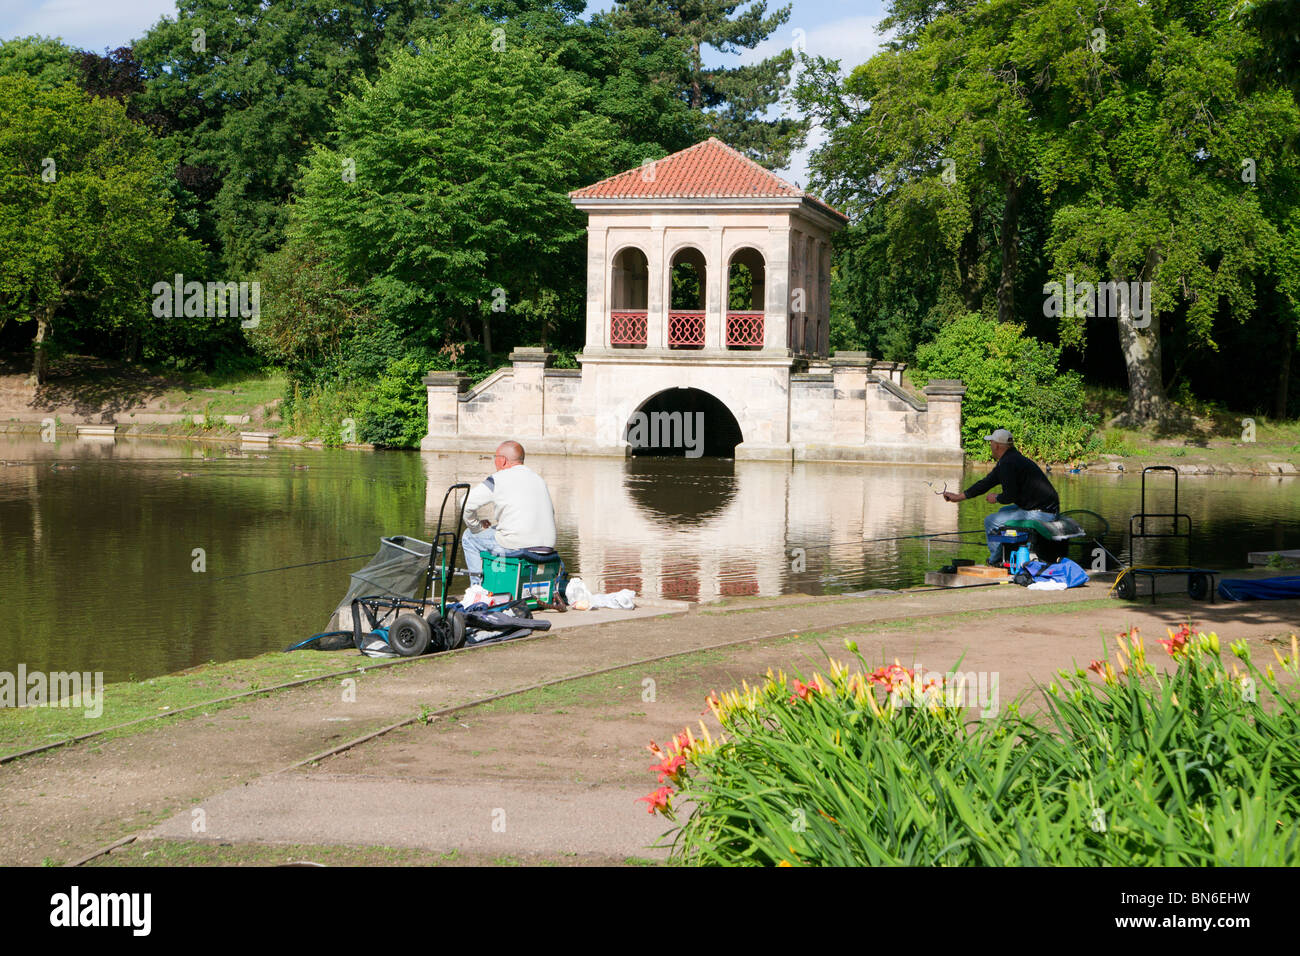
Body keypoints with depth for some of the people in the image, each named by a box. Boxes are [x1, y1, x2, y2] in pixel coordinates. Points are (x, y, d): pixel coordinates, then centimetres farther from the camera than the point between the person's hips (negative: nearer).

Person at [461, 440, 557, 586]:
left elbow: (467, 503, -7)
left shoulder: (498, 479, -4)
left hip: (516, 546, -7)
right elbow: (551, 512, 21)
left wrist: (476, 525, 12)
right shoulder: (538, 478, 17)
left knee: (469, 537, 16)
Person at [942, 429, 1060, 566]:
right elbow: (986, 482, 23)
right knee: (1003, 512, 30)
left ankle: (996, 560, 12)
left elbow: (1010, 496, -18)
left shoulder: (1007, 464, -16)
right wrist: (959, 496, 27)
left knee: (990, 521, -2)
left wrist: (996, 498, 5)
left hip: (1040, 513, -10)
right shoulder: (1011, 459, 17)